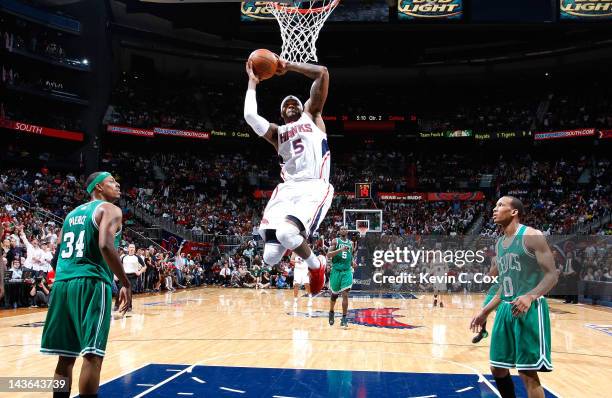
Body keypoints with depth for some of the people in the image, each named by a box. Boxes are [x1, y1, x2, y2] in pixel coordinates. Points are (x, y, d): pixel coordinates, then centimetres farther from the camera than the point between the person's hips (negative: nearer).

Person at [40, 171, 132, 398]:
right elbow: (105, 246, -17)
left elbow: (56, 255, 21)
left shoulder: (72, 214, 23)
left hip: (62, 283, 7)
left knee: (66, 356, 11)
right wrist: (126, 284, -13)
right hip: (92, 282, -7)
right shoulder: (109, 209, 0)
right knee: (92, 354, -6)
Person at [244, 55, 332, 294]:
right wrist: (252, 82, 18)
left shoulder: (312, 116, 20)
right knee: (270, 258, -12)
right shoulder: (277, 133, 25)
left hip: (314, 187, -4)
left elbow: (323, 73, 11)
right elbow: (250, 115, 6)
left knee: (287, 233, -33)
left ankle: (315, 266, -2)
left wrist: (289, 66, 19)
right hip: (287, 189, 4)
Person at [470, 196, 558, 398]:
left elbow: (551, 275, -14)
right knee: (497, 368, 11)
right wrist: (485, 312, 20)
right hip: (506, 309, 8)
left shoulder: (532, 236, -9)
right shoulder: (499, 243, 15)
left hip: (530, 309, -8)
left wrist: (530, 296, -30)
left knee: (528, 373, -6)